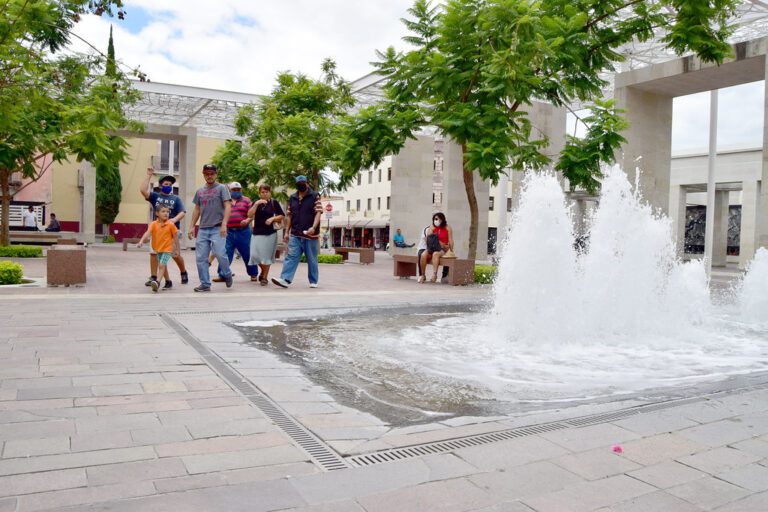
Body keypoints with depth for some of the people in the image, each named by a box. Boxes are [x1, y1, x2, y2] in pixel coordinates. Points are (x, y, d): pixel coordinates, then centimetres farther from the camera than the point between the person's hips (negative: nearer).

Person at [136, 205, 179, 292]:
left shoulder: (171, 225, -9)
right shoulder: (154, 224, -5)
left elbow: (175, 237, -2)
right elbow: (147, 233, -17)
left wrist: (177, 250, 1)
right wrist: (141, 241, -33)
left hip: (167, 249, -5)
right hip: (158, 249, 5)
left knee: (161, 265, -20)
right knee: (163, 266, 18)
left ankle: (157, 282, -28)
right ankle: (168, 282, 33)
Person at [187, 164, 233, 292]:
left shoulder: (222, 188, 3)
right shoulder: (200, 191, 18)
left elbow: (228, 206, -5)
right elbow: (196, 210, 23)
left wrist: (224, 225, -16)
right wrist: (191, 226, 14)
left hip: (217, 228, -5)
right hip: (203, 229, 5)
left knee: (220, 254, -15)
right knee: (200, 257, 0)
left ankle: (227, 274, 13)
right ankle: (205, 284, 8)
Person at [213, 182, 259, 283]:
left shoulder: (246, 200, 8)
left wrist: (247, 221, -19)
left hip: (243, 232, -2)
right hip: (229, 232, 2)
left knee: (247, 254, 3)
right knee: (225, 254, -4)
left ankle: (254, 274, 17)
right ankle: (222, 275, 3)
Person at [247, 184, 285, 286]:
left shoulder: (274, 203, 2)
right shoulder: (256, 202, 9)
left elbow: (282, 216, 4)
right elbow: (249, 215, -5)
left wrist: (272, 218, -11)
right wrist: (256, 204, -15)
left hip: (270, 233, -3)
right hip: (257, 233, 3)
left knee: (266, 256, -2)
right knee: (255, 255, -1)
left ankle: (265, 277, 9)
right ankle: (263, 270, 28)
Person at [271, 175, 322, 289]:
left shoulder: (314, 196, 2)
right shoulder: (292, 198, 14)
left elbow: (318, 212, -7)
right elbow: (289, 216, 18)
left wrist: (313, 227, -21)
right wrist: (287, 232, 13)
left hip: (310, 235, -3)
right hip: (295, 234, 3)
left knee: (312, 259, 5)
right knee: (291, 256, -6)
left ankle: (313, 281, 16)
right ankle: (285, 279, -12)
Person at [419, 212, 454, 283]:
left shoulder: (447, 228, 3)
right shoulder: (432, 227, 9)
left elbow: (450, 241, 1)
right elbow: (428, 239, 0)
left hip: (443, 249, -2)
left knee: (435, 254, -38)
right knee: (423, 255, -28)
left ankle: (435, 274, -41)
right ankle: (423, 275, -20)